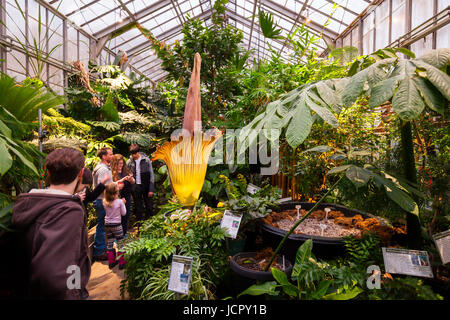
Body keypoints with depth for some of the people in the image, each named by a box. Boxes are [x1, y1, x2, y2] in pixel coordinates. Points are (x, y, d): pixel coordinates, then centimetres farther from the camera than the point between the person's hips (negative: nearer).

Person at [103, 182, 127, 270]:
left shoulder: (105, 201, -6)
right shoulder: (120, 201, -15)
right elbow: (123, 213, -6)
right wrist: (123, 203, 6)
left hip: (107, 224, 4)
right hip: (117, 224, -4)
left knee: (109, 244, 13)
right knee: (120, 244, 6)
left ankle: (111, 262, 22)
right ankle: (121, 263, 10)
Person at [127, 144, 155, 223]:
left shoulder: (146, 160, -5)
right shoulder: (129, 162, -1)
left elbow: (151, 175, -3)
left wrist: (151, 189, -6)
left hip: (146, 186, -1)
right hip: (135, 187, 1)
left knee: (149, 205, 8)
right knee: (138, 208, 11)